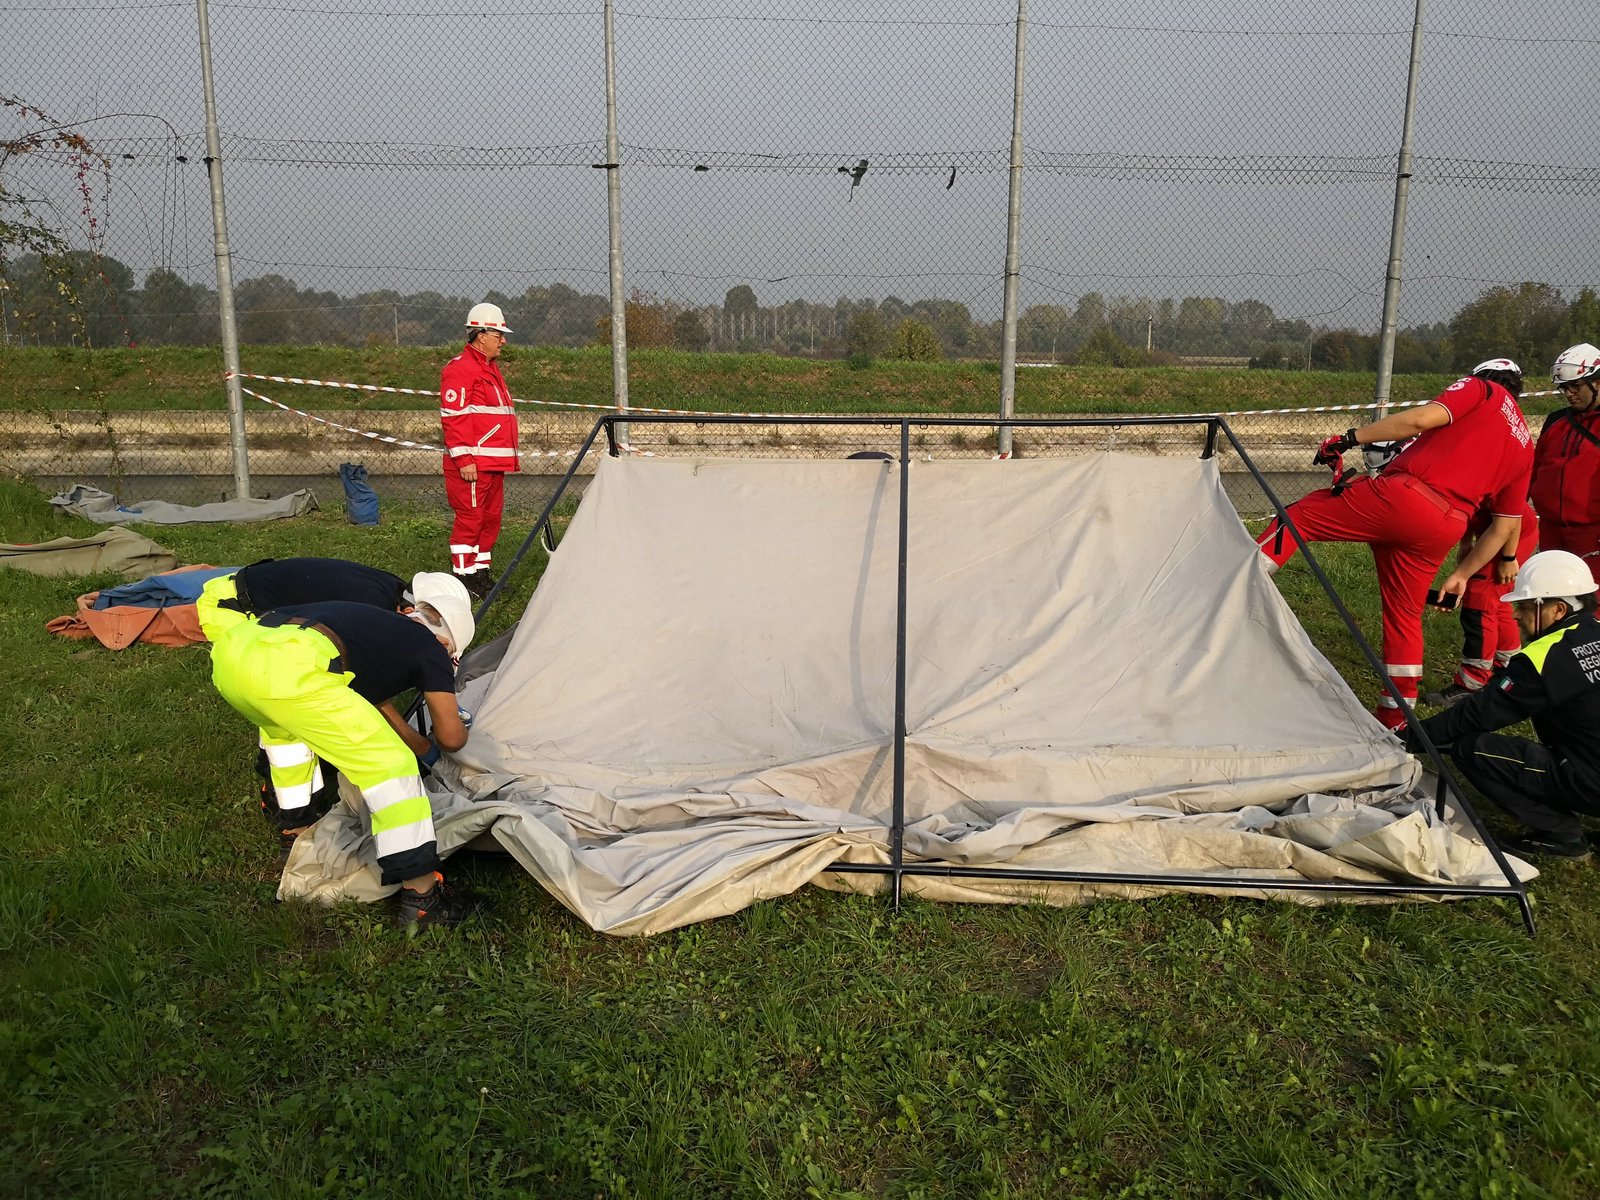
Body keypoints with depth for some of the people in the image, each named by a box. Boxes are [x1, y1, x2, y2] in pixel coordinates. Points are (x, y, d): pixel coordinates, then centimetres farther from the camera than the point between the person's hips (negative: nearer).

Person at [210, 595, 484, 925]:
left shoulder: (378, 625, 36)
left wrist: (424, 748, 57)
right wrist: (451, 716, 39)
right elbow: (452, 738, 17)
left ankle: (298, 827, 49)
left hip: (229, 652, 8)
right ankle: (421, 897, 4)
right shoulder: (429, 649, 17)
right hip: (287, 668, -8)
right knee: (390, 764, 3)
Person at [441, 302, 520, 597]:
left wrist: (510, 456, 24)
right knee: (469, 518, -6)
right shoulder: (460, 368, -9)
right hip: (472, 464, -10)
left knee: (491, 518, 13)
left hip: (495, 462, 10)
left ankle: (482, 573, 22)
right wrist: (464, 459, -20)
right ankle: (465, 577, -1)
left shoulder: (491, 369, 23)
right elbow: (453, 417, -16)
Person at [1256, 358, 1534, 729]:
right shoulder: (1525, 449, 28)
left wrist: (1350, 438, -5)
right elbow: (1504, 528, 24)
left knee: (1298, 515, 5)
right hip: (1445, 529, 6)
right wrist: (1463, 574, 30)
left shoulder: (1483, 387, 12)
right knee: (1404, 614, 19)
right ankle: (1394, 719, 25)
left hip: (1404, 495, -6)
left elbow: (1422, 418, -9)